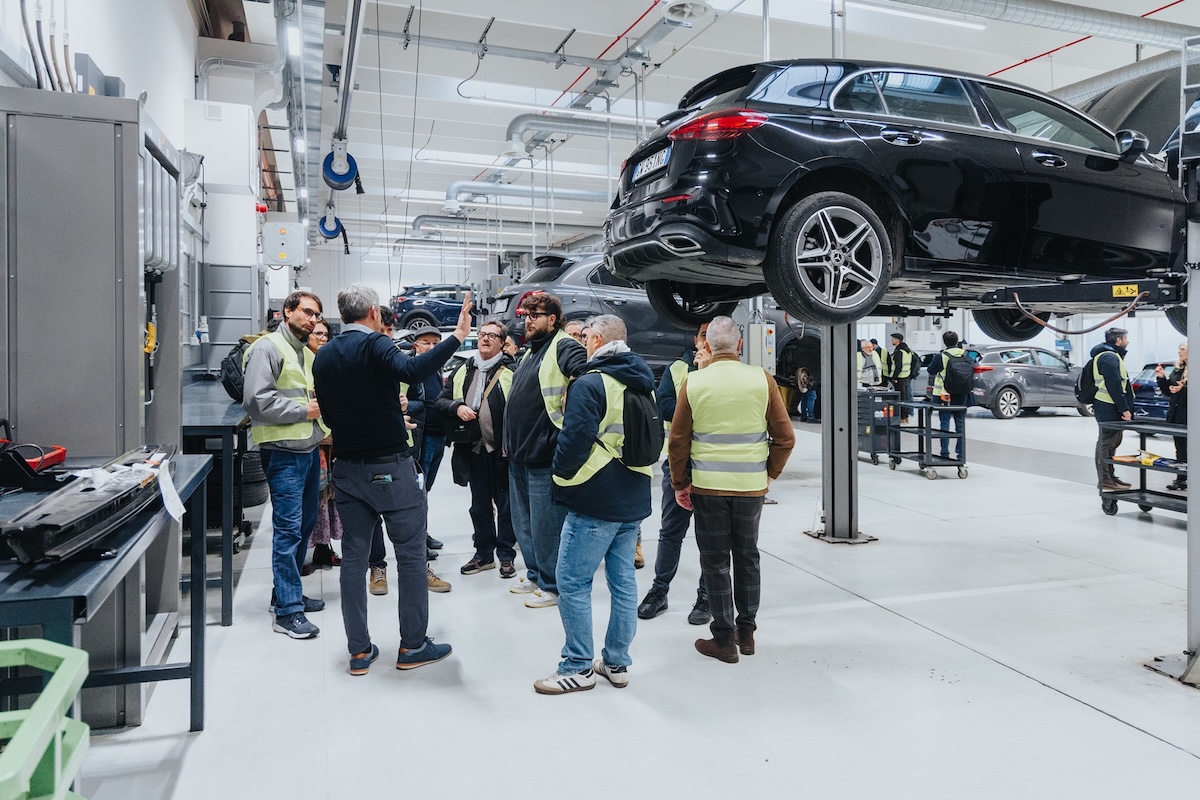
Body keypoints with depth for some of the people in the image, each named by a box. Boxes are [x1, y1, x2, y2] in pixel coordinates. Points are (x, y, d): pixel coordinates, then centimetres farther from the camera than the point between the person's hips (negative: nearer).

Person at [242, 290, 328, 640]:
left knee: (305, 523, 16)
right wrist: (303, 410, -14)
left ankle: (286, 593, 30)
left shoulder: (307, 354, 19)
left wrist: (321, 428, 12)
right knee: (288, 528, -8)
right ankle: (287, 611, -2)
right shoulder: (267, 348, -8)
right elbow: (257, 400, -19)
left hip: (309, 449, 9)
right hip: (284, 452, -9)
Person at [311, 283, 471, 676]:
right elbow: (411, 370, -33)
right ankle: (413, 646, 13)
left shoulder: (323, 357, 7)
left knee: (353, 556, 11)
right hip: (391, 467, -6)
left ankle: (359, 651, 16)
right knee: (411, 554, 5)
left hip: (347, 468, 6)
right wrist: (457, 336, -35)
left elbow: (329, 415, 14)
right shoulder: (374, 344, -12)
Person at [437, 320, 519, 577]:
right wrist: (457, 407, -8)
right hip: (474, 447, 5)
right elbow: (441, 401, 13)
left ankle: (506, 555, 17)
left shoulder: (512, 371, -6)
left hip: (502, 448, -5)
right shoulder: (462, 371, 12)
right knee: (479, 504, 14)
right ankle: (484, 553, 27)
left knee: (505, 503, 6)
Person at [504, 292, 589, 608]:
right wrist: (510, 443, 23)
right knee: (523, 523, 18)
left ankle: (552, 585, 13)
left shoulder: (563, 347, -11)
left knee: (545, 525, -1)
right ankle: (534, 574, 33)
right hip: (519, 455, 10)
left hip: (545, 456, -10)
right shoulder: (530, 352, 19)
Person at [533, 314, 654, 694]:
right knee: (623, 580, 13)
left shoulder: (590, 383, -14)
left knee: (573, 582, 1)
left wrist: (562, 481, -4)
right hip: (634, 500, 9)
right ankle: (617, 663, 22)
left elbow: (574, 440, -19)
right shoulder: (643, 385, 13)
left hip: (594, 502, -8)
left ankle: (578, 668, 8)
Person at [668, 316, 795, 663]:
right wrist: (769, 473, 12)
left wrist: (680, 484, 8)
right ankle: (747, 631, 27)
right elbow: (785, 437, -1)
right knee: (747, 557, 18)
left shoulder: (694, 382, -6)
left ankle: (724, 639, 14)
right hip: (751, 486, 2)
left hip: (708, 487, -2)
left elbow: (678, 442, -3)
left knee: (715, 561, 9)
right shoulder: (761, 379, -4)